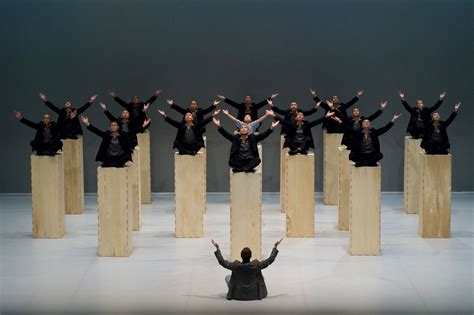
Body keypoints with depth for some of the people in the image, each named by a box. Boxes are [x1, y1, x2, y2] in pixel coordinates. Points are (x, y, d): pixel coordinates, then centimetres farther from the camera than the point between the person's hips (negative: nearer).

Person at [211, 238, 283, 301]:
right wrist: (275, 247, 3)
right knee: (262, 277, 27)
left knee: (227, 277, 23)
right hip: (254, 296, 0)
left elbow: (222, 262, -4)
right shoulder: (256, 265, -20)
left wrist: (217, 248, 4)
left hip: (238, 296, 0)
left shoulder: (235, 265, -20)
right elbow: (270, 260, -6)